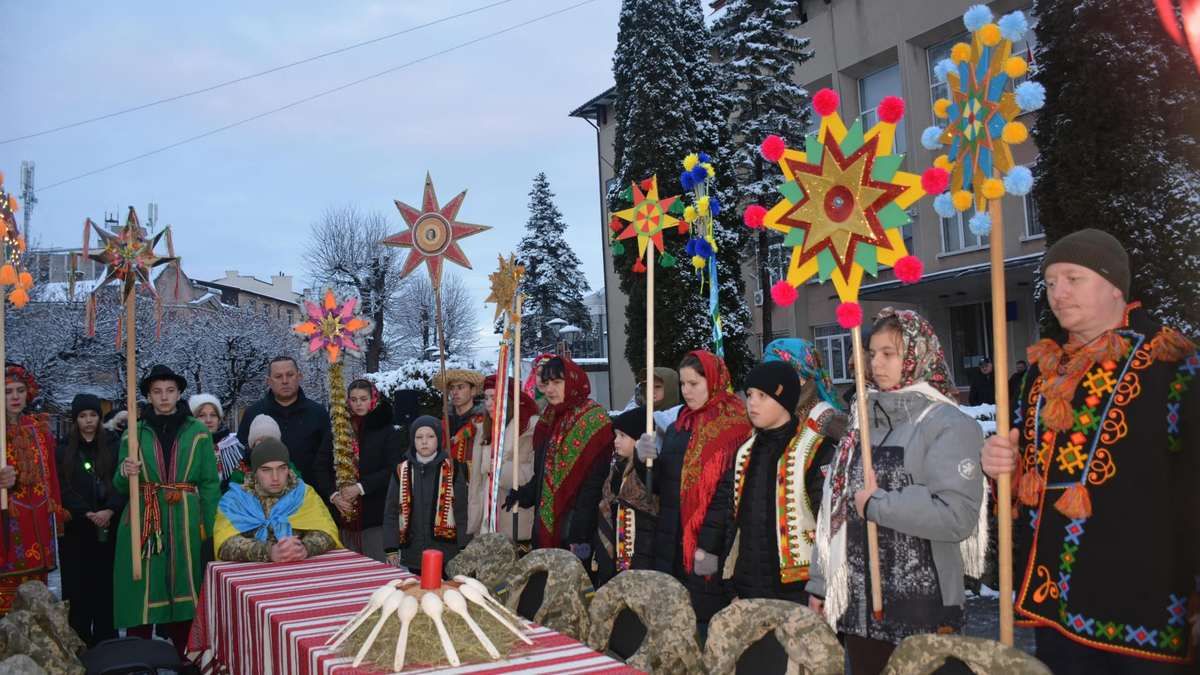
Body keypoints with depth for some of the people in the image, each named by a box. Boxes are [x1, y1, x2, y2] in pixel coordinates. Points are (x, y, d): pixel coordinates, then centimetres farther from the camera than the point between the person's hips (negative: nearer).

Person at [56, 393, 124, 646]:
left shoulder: (113, 445, 7)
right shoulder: (64, 450, 7)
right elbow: (62, 488, 0)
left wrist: (110, 510, -16)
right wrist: (87, 513, -13)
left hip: (108, 527, 0)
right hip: (75, 529, 0)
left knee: (106, 585, 0)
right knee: (78, 586, -1)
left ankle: (105, 641, 6)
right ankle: (78, 642, 6)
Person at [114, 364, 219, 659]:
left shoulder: (198, 433, 5)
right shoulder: (134, 433, 8)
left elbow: (210, 483, 3)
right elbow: (120, 487, 8)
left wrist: (209, 528, -4)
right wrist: (124, 473, -16)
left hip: (186, 522, 0)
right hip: (143, 522, 1)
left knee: (184, 589, 2)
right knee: (142, 592, -2)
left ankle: (180, 659, 12)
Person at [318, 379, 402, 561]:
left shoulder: (387, 431, 3)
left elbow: (392, 469, -7)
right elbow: (322, 468, 9)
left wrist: (360, 487, -14)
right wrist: (333, 495, -6)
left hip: (375, 513, -3)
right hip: (344, 515, 3)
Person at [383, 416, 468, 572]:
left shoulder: (453, 470, -1)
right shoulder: (402, 472, 6)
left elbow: (462, 511, -1)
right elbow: (391, 512, 8)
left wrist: (463, 551, -6)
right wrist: (391, 549, 1)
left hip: (446, 554, -2)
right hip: (412, 555, 2)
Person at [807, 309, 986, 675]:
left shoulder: (949, 425, -11)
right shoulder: (864, 422, 9)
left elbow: (957, 516, -24)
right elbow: (835, 507, 10)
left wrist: (875, 504, -16)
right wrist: (820, 583, 9)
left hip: (922, 609, -6)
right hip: (858, 604, 6)